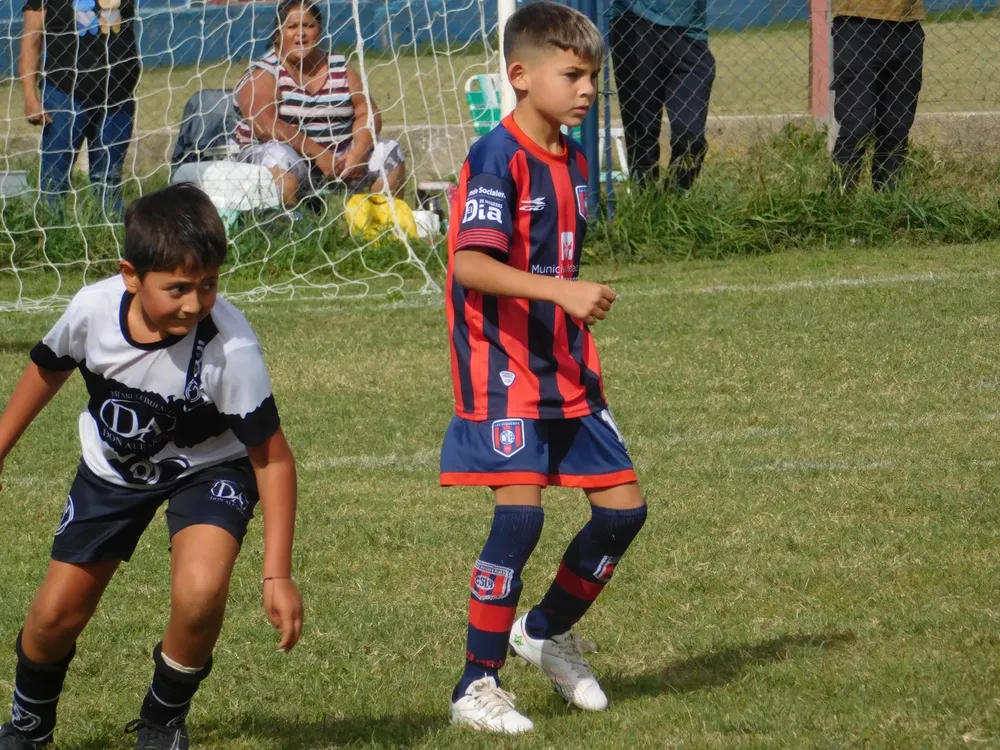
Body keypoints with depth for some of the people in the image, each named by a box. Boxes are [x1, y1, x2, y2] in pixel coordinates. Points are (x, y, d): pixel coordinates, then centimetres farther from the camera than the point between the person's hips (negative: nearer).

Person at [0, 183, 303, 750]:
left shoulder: (232, 346, -35)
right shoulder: (94, 310, -26)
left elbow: (273, 457, -27)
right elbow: (49, 369, -1)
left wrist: (278, 574, -30)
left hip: (208, 469, -3)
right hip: (114, 469, 3)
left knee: (200, 592, -29)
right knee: (55, 616, 3)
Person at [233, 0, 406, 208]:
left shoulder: (340, 67, 11)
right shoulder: (264, 73, -5)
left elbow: (367, 113, 4)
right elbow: (264, 124, -19)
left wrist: (358, 152, -17)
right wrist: (317, 153, -26)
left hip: (339, 159, 5)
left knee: (390, 155, -9)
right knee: (280, 158, -36)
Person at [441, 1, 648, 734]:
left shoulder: (572, 160, 11)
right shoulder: (496, 159, -15)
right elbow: (470, 264, -28)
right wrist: (559, 290, -37)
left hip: (565, 371, 8)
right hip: (505, 369, -8)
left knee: (624, 506, 7)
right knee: (520, 512, -15)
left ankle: (548, 629, 30)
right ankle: (478, 686, -5)